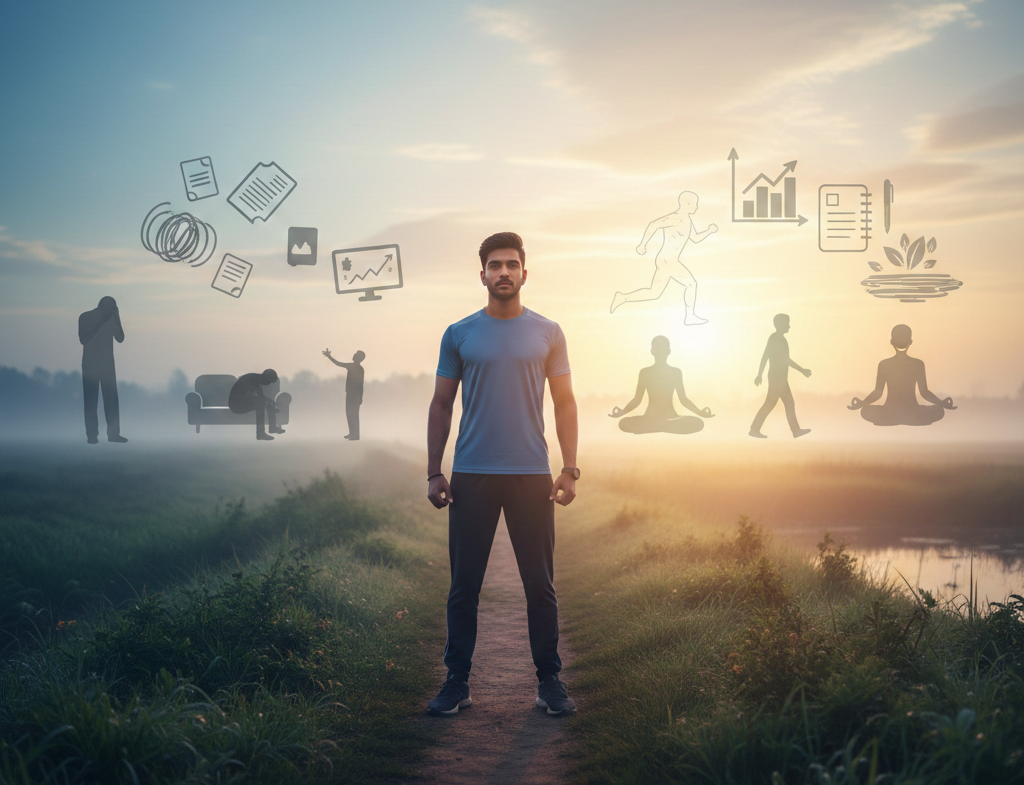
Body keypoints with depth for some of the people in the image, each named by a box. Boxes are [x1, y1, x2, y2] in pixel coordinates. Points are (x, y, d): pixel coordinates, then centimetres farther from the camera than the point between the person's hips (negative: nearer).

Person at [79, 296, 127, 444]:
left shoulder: (111, 318, 4)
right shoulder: (85, 317, -7)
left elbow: (120, 338, -2)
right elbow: (83, 340, -18)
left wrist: (117, 320, -14)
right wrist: (100, 323, -23)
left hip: (107, 364, 3)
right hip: (90, 365, -3)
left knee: (112, 399, -2)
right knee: (91, 401, -5)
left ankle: (113, 433, -2)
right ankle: (92, 434, -4)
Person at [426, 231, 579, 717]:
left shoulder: (547, 333, 6)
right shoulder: (459, 335, 5)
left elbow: (565, 404, 6)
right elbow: (441, 406, 8)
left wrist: (570, 468, -2)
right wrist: (433, 472, 2)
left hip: (532, 475, 0)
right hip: (471, 476, 0)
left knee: (540, 585, 5)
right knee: (464, 585, 5)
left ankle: (549, 680, 15)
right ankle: (457, 681, 14)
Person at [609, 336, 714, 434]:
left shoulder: (676, 372, 7)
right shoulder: (644, 372, 6)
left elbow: (683, 399, 9)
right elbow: (637, 399, 6)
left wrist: (699, 412, -9)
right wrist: (622, 412, -13)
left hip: (671, 417, 1)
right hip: (650, 417, -1)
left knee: (697, 423, -31)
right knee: (624, 423, -33)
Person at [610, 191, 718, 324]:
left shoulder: (687, 218, 15)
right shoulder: (677, 217, -17)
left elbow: (695, 238, 24)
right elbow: (654, 224, -26)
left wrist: (709, 231, 9)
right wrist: (643, 244, -24)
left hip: (667, 261, 10)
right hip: (668, 261, -10)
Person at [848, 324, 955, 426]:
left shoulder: (884, 364, -2)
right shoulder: (918, 364, -2)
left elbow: (877, 393, -1)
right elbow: (924, 392, 1)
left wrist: (861, 403, 6)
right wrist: (942, 403, 8)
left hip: (889, 416, 0)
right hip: (913, 417, 0)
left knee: (865, 411, 17)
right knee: (939, 411, 17)